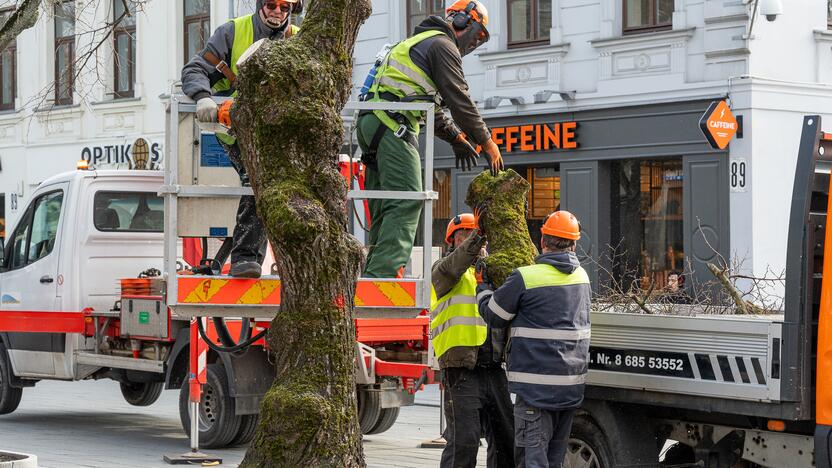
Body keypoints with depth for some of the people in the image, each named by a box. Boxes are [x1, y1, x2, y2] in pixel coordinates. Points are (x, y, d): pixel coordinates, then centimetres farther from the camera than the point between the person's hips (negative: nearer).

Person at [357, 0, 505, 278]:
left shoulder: (420, 42, 32)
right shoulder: (443, 46, 0)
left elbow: (431, 108, 35)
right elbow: (459, 100, -6)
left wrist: (456, 137, 32)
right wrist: (487, 142, -1)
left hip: (370, 122, 10)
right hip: (393, 124, -10)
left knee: (384, 208, 8)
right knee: (406, 202, -16)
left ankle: (373, 274, 4)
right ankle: (384, 272, -27)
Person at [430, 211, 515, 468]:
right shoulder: (443, 269, 0)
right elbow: (454, 266, -24)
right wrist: (481, 233, -33)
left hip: (493, 369, 7)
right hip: (462, 372, -7)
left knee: (506, 438, 11)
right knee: (463, 442, -7)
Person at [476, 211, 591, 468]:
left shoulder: (525, 278, -12)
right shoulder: (581, 276, 10)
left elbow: (493, 314, -2)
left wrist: (482, 287, 19)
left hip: (537, 382, -6)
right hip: (572, 383, 7)